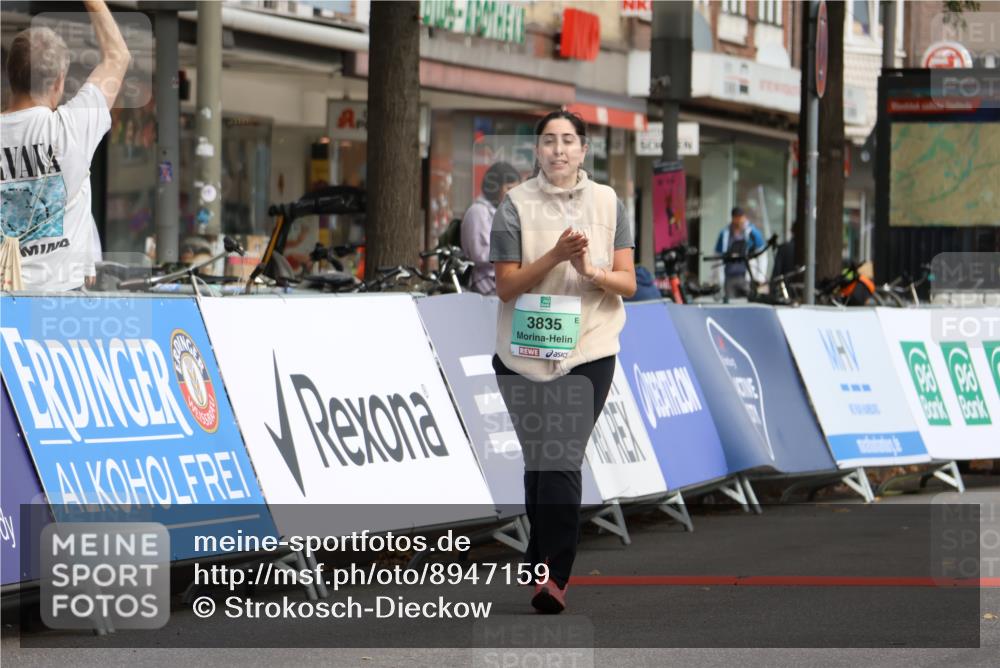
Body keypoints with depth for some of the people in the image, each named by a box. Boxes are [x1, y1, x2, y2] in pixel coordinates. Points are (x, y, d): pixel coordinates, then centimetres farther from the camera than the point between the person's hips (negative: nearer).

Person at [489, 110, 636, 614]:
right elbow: (506, 287, -4)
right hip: (525, 355, 0)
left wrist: (590, 271, -16)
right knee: (542, 463, 3)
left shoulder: (607, 203, 7)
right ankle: (546, 566, 15)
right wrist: (555, 256, -17)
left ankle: (551, 574, -15)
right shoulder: (516, 205, 2)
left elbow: (627, 283, 4)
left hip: (588, 353, 0)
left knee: (562, 462, -13)